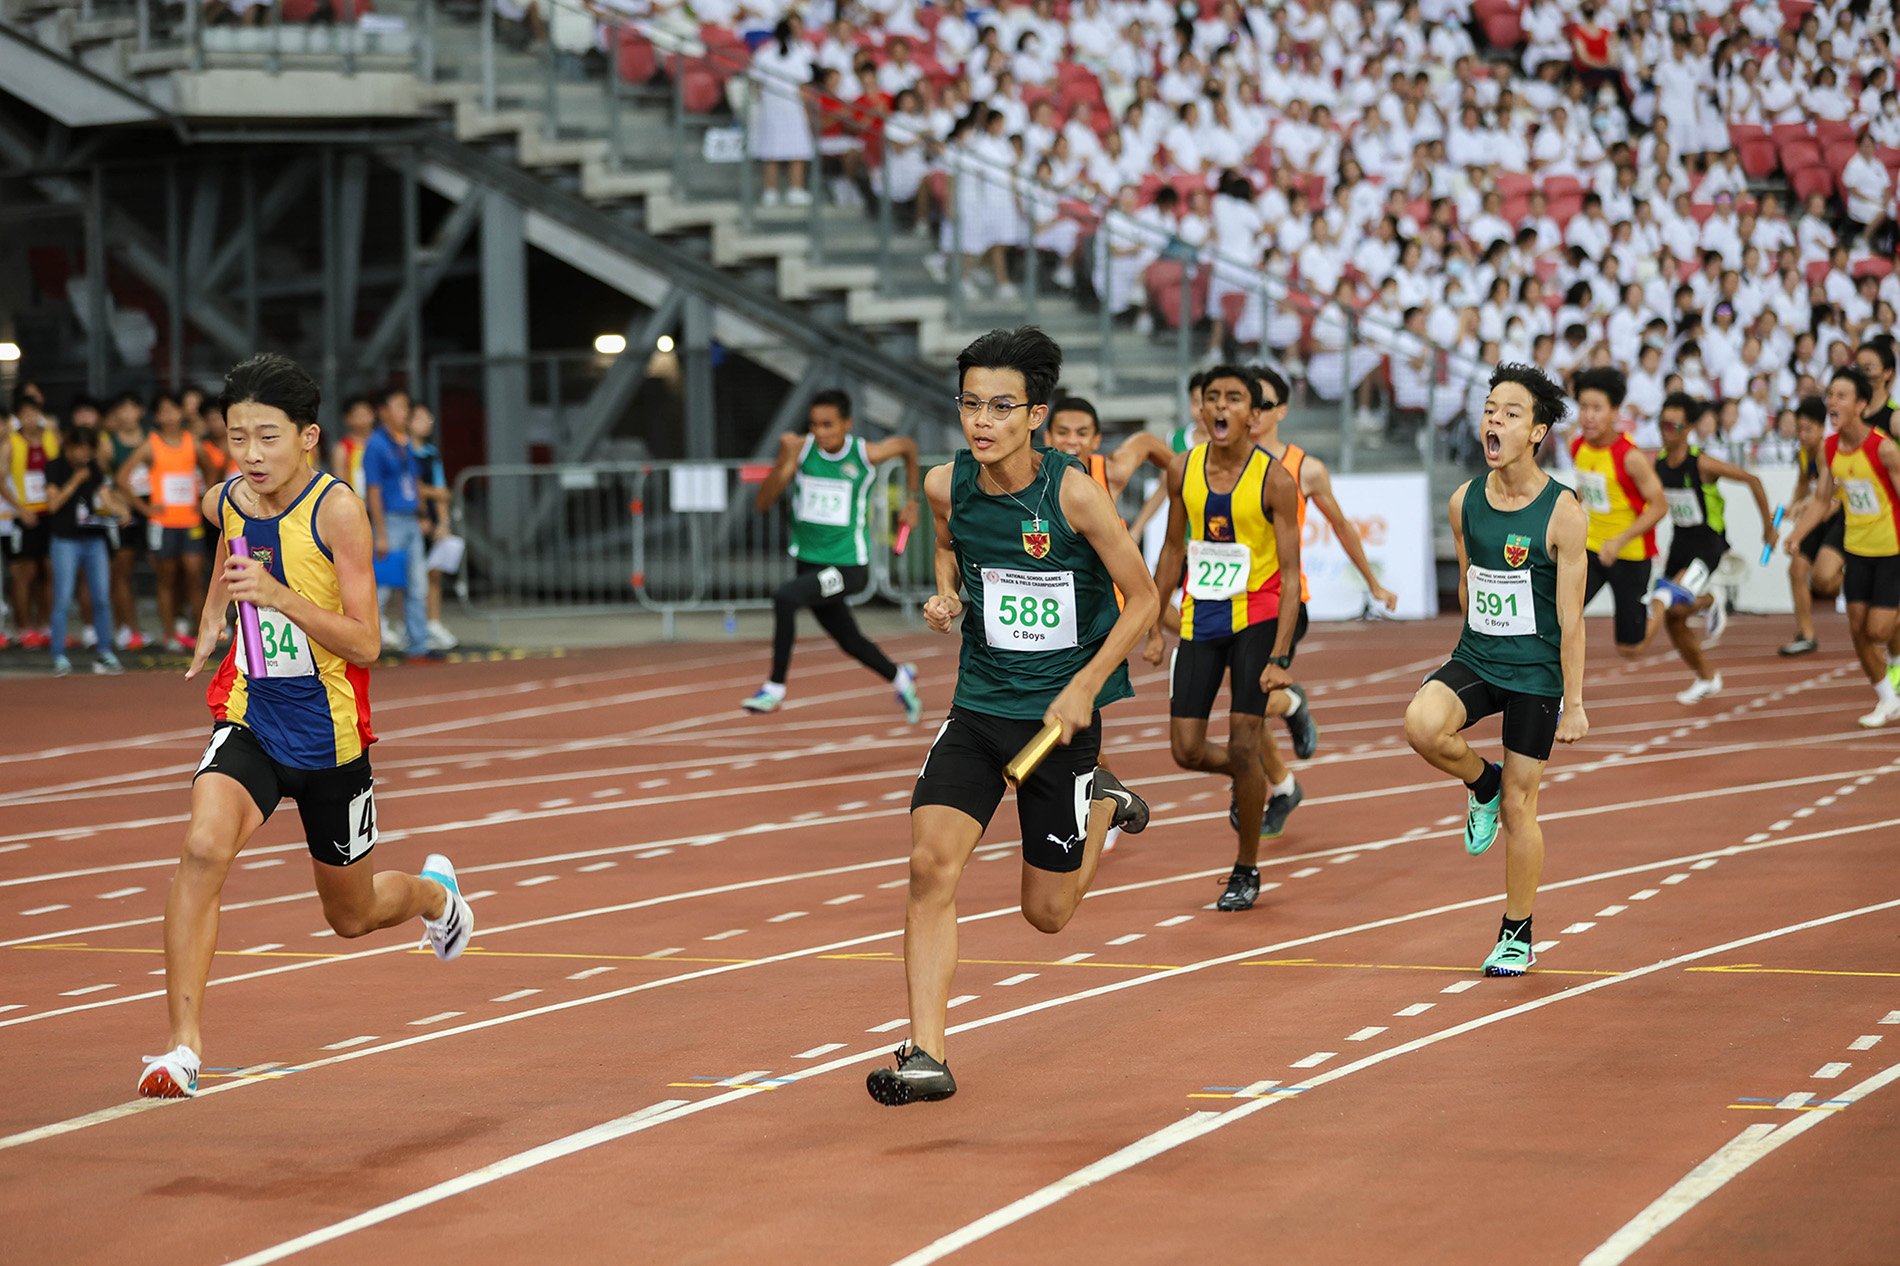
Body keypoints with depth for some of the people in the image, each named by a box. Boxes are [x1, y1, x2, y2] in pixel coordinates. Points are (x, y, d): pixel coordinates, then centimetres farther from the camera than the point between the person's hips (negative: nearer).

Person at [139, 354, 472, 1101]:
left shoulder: (336, 509, -19)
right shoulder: (227, 502, -4)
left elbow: (366, 645, -22)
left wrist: (277, 594, -34)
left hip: (329, 734, -3)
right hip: (249, 719, 3)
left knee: (352, 915, 16)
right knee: (204, 848, -27)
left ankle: (433, 892, 53)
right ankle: (183, 1044, -26)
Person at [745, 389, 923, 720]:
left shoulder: (866, 454, -11)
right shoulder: (802, 449, -8)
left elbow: (908, 445, 12)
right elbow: (764, 503, -13)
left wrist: (911, 501, 16)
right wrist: (783, 462, -27)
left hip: (849, 566, -4)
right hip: (810, 562, 4)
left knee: (785, 597, -29)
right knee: (851, 643, 19)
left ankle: (775, 688, -21)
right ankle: (900, 678, 48)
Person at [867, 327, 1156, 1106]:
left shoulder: (1073, 494, -17)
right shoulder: (946, 487, -5)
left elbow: (1142, 600, -8)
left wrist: (1085, 687, -16)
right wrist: (946, 593, -2)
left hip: (1061, 711, -3)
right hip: (979, 704, 3)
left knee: (1047, 913, 7)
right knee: (931, 863, -18)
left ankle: (1103, 806, 39)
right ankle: (925, 1056, -14)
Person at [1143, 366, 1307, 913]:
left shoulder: (1274, 479, -14)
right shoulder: (1183, 470, -1)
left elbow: (1290, 572, -14)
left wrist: (1280, 657, -21)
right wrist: (1155, 630, 12)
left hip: (1257, 617, -4)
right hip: (1200, 619, 4)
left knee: (1242, 743, -9)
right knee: (1187, 750, 0)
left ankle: (1247, 870, 10)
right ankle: (1275, 782, 32)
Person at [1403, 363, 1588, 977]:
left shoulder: (1562, 513, -13)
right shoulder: (1465, 501, 0)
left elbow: (1571, 619, -11)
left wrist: (1574, 704, -11)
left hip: (1535, 674, -3)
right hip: (1474, 659, 3)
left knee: (1518, 807, 4)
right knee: (1422, 724, -28)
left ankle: (1518, 935, 21)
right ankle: (1481, 781, 6)